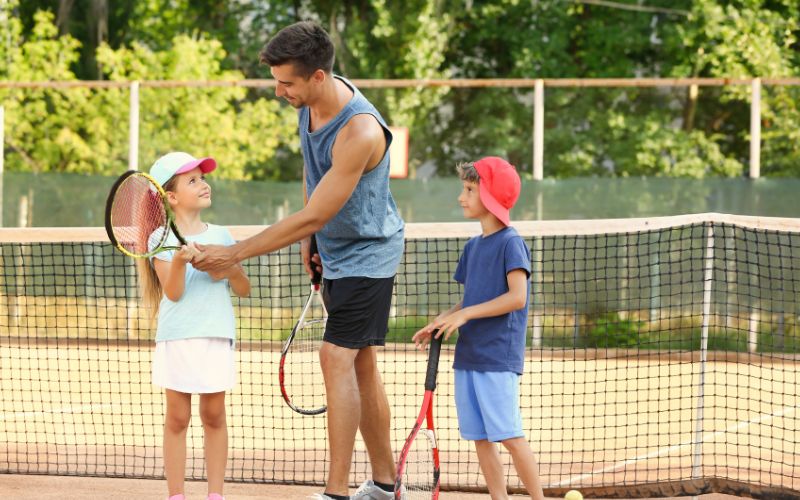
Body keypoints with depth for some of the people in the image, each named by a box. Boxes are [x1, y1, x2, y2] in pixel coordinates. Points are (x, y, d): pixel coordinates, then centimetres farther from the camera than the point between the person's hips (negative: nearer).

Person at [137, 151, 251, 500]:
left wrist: (230, 269, -7)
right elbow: (173, 292, -9)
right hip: (177, 337, -3)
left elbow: (244, 289, 12)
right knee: (177, 419, 1)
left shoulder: (220, 235, 9)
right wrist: (180, 259, -25)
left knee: (214, 416, 6)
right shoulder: (162, 238, -2)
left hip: (217, 337, 3)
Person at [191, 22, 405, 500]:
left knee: (338, 358, -16)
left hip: (368, 254, -9)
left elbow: (312, 218, -30)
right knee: (361, 366, 13)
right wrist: (310, 240, 10)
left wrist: (233, 254, -27)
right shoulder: (311, 101, -7)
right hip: (335, 252, 9)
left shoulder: (359, 133, -33)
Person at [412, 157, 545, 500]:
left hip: (498, 358, -8)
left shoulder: (510, 243, -9)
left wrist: (465, 315, -19)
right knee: (480, 438, 6)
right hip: (468, 356, 8)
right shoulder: (473, 246, 15)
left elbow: (517, 297, -19)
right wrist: (439, 323, 3)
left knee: (510, 436, -10)